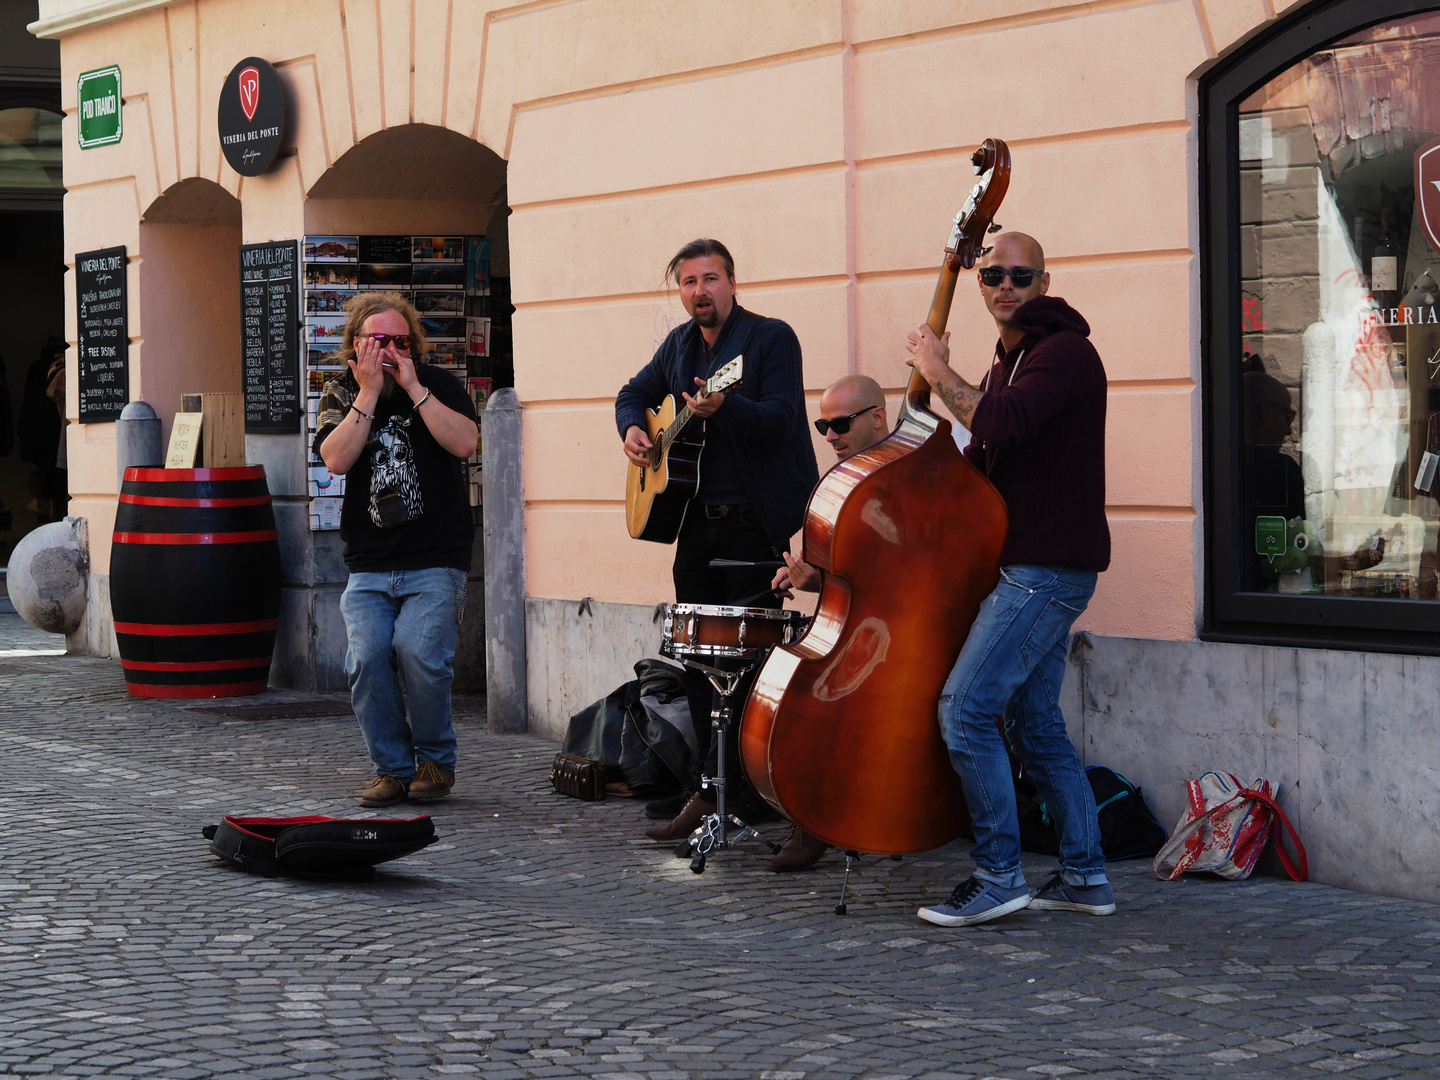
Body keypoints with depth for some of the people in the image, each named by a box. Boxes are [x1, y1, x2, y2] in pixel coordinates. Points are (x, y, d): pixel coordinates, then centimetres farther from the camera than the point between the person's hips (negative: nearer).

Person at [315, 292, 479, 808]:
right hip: (368, 566, 2)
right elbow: (336, 460, -7)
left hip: (434, 561, -2)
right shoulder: (341, 395, 11)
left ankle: (435, 761, 3)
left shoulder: (438, 385, 6)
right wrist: (369, 392, -10)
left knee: (418, 651, -20)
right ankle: (392, 769, 2)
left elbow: (463, 443, -13)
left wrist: (412, 387, -12)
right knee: (366, 659, -16)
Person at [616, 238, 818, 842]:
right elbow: (636, 392, 29)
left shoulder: (771, 338, -6)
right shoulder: (680, 344, 14)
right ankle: (708, 776, 17)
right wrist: (632, 428, 7)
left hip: (754, 522, -7)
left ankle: (710, 792, -4)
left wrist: (722, 408, -35)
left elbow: (778, 418, -18)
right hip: (696, 521, 7)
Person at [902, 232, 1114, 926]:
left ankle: (999, 876, -8)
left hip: (1049, 569, -10)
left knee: (965, 708, -14)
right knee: (1036, 721, 12)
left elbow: (1002, 425, -28)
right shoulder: (1006, 364, 19)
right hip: (1025, 566, 10)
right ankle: (1085, 876, 18)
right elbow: (979, 465, 25)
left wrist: (938, 373, -17)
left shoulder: (1065, 352, -12)